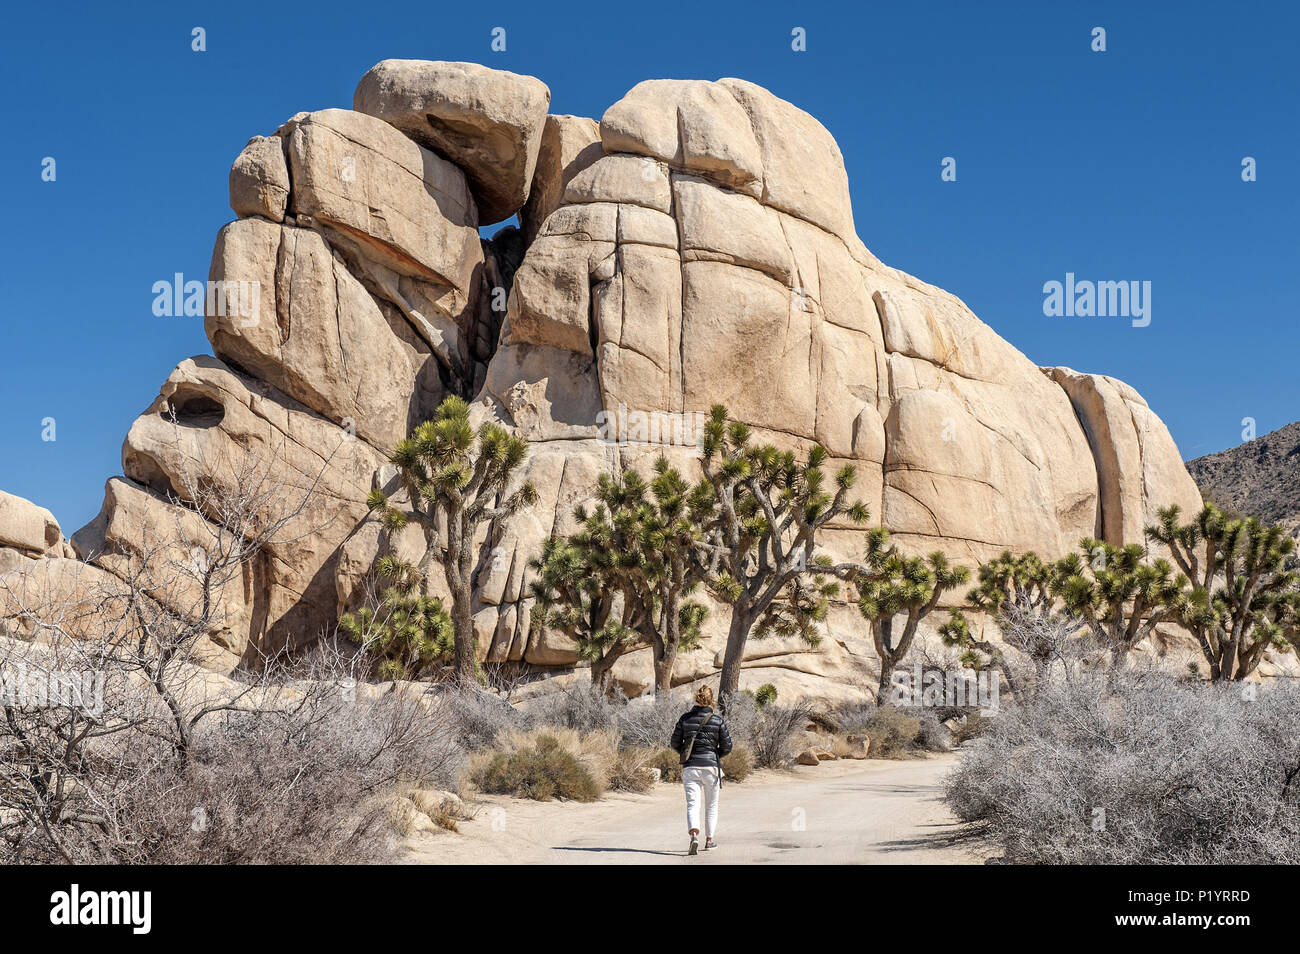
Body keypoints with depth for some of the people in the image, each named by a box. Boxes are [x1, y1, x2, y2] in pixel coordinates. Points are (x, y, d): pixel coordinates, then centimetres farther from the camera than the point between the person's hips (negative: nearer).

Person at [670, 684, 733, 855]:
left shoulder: (685, 718, 1)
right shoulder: (718, 720, -4)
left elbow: (675, 744, 4)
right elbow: (727, 748, -2)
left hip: (690, 767, 1)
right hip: (711, 766, -1)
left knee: (693, 804, -2)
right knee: (711, 805, 17)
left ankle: (694, 836, -25)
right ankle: (709, 840, 25)